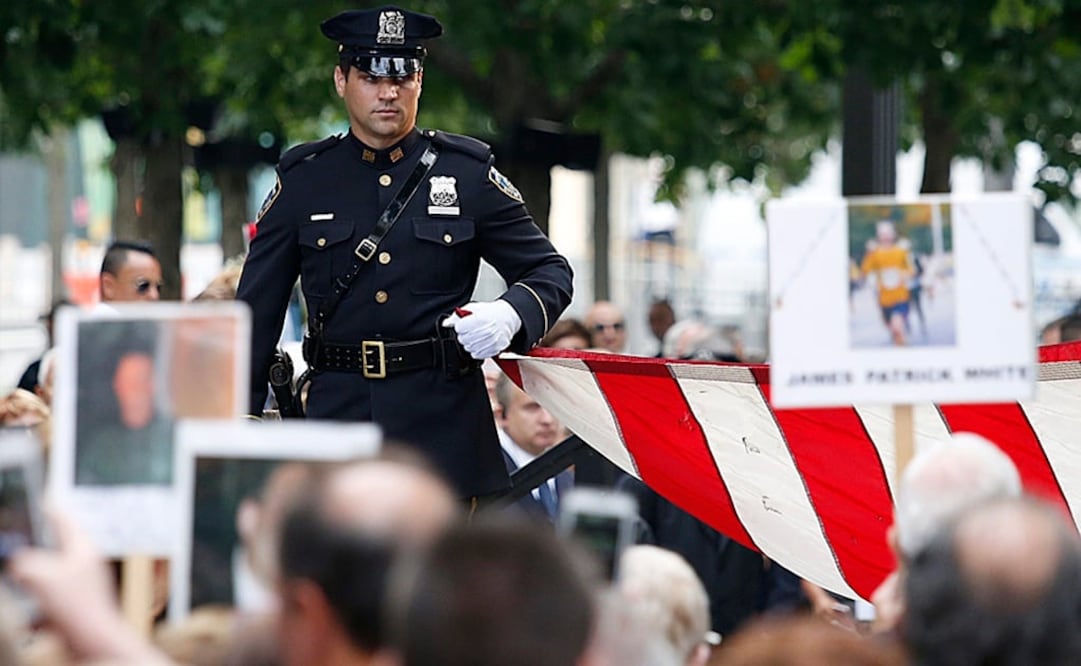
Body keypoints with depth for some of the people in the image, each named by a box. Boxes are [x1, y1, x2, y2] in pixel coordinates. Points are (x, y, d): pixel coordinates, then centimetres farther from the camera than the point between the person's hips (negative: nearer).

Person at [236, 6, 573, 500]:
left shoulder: (469, 173, 6)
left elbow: (551, 272, 10)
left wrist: (509, 314, -12)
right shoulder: (302, 181, 7)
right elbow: (257, 311, 10)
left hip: (444, 423, 0)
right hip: (337, 416, 0)